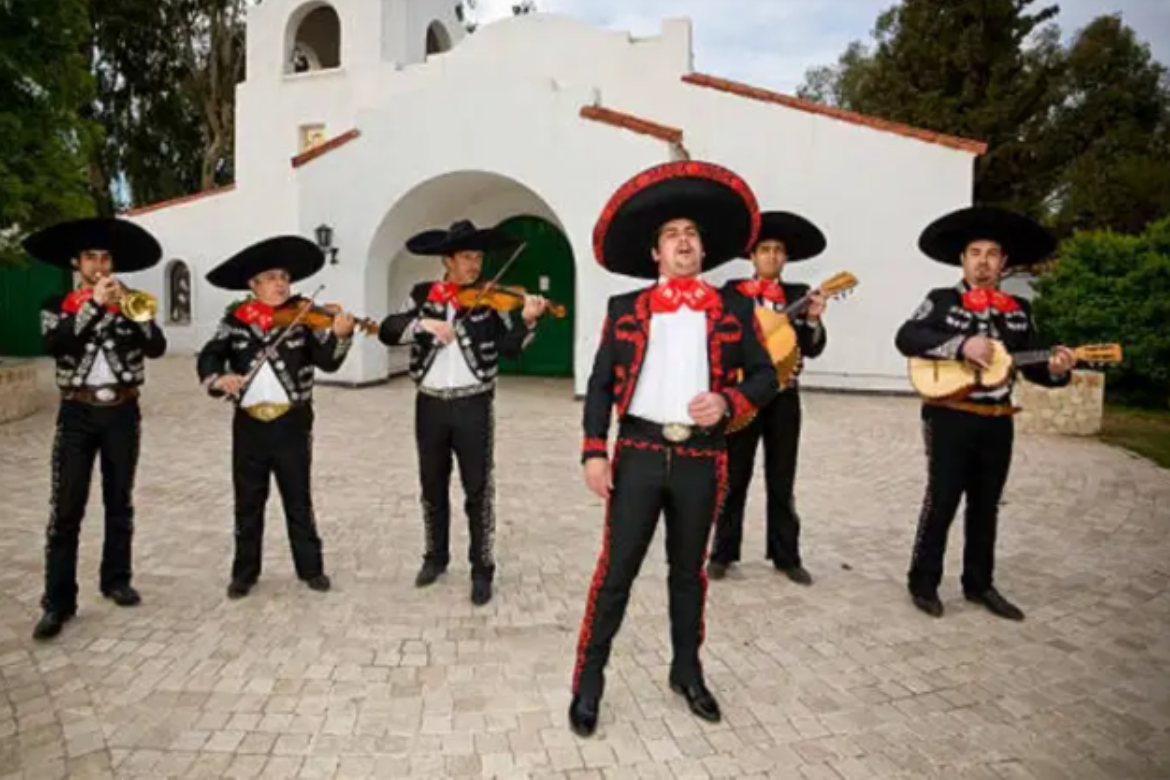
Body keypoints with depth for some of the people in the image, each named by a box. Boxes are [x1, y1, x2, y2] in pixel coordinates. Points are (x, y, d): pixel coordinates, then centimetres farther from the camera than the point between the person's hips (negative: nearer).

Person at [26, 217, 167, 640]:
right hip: (78, 414, -1)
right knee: (66, 509, -3)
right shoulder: (57, 306, 4)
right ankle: (58, 601, 3)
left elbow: (157, 348, -8)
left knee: (119, 502, 11)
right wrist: (94, 305, -21)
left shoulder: (129, 302, 6)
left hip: (122, 412, 2)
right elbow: (54, 345, -16)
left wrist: (139, 314, -22)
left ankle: (116, 579, 24)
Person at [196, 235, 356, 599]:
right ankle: (245, 572, 26)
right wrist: (217, 378, -19)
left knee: (298, 499, 10)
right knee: (248, 502, 13)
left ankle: (311, 568, 21)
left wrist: (340, 336, -32)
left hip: (292, 422, -1)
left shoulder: (305, 316, -5)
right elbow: (208, 357, 2)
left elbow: (328, 362, -13)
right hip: (249, 423, 2)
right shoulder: (236, 318, 1)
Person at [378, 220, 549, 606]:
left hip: (474, 405, -2)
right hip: (430, 404, 2)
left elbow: (508, 347, -8)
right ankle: (436, 556, 33)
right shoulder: (422, 296, 4)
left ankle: (482, 570, 14)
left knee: (478, 491, 3)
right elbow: (387, 331, -7)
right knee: (433, 488, 15)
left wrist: (527, 321, -25)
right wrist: (423, 323, -23)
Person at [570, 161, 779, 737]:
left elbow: (765, 375, 6)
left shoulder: (733, 311, 6)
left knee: (688, 570, 16)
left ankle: (687, 672, 33)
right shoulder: (625, 309, 4)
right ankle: (588, 682, 16)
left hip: (701, 458, 1)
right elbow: (601, 384, 2)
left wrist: (727, 402, -14)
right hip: (639, 453, -1)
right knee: (616, 570, 2)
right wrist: (595, 452, -7)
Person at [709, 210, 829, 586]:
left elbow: (813, 348, -2)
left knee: (781, 481, 9)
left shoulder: (799, 295, 6)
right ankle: (723, 553, 15)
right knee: (734, 478, 5)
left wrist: (813, 320, -19)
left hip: (784, 396, 2)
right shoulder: (732, 291, 2)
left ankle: (786, 555, 20)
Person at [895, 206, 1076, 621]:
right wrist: (961, 345, -25)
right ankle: (924, 583, 11)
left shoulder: (1018, 310, 11)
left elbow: (1032, 366, 11)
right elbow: (905, 338, -17)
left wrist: (1055, 369, -11)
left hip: (997, 422, 5)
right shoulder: (942, 301, -1)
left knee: (986, 506, 13)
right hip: (951, 418, -5)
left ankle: (979, 584, 26)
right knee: (941, 502, -2)